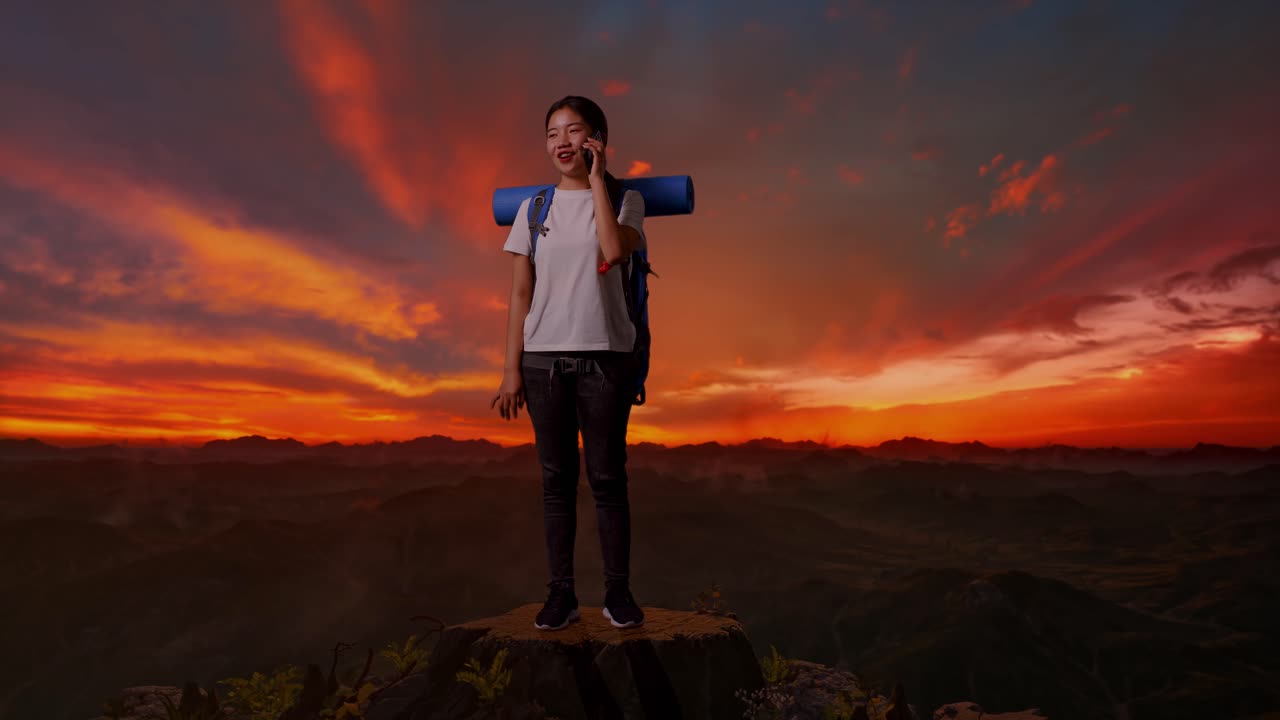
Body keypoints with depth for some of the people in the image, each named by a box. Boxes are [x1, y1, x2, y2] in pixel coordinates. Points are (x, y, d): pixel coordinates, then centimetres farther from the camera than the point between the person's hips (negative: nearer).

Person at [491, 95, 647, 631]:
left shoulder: (624, 199, 5)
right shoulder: (533, 209, 10)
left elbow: (613, 251, -18)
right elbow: (520, 294, 7)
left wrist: (597, 177, -9)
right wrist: (512, 368, 2)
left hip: (605, 356, -2)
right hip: (543, 358, 2)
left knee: (606, 476, 2)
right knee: (557, 477, 6)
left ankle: (618, 590, 14)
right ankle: (561, 592, 14)